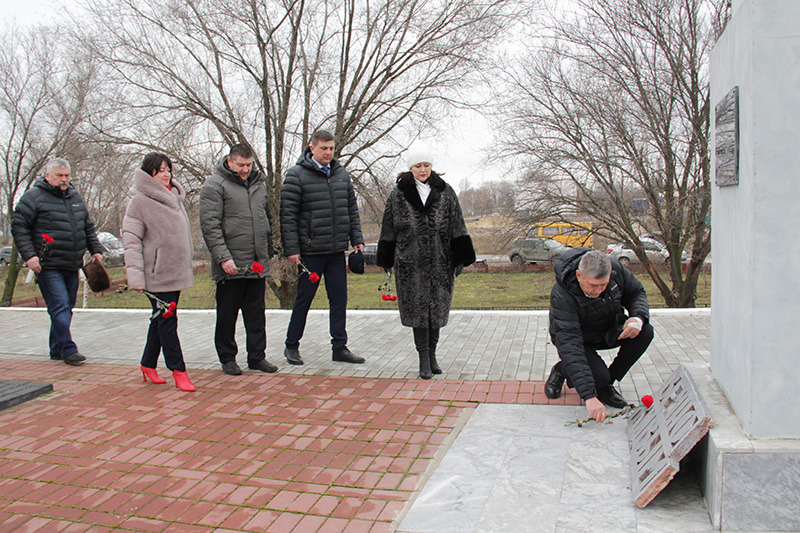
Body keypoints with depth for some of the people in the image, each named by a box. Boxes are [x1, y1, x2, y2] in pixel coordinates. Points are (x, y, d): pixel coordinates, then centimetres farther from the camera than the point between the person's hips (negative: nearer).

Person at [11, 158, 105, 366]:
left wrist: (95, 250, 18)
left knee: (67, 307, 11)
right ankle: (68, 350, -4)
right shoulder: (34, 197, -4)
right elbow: (19, 227, -5)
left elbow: (88, 227, 24)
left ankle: (57, 350, 22)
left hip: (72, 266, 7)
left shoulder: (75, 197, 16)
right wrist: (29, 255, -13)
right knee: (60, 307, -11)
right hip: (48, 266, -7)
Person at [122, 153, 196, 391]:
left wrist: (186, 268, 18)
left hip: (177, 271, 7)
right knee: (166, 320, -4)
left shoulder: (175, 198, 14)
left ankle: (148, 365, 26)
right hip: (157, 273, -7)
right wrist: (135, 276, -17)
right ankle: (178, 370, 4)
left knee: (161, 319, 13)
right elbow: (131, 240, -10)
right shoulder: (140, 201, -7)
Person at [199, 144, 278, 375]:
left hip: (257, 265, 6)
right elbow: (210, 224, -13)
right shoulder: (214, 185, -5)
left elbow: (268, 219, 24)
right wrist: (223, 257, -20)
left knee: (256, 313, 10)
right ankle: (227, 358, 19)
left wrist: (268, 251, 19)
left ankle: (257, 356, 19)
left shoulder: (258, 183, 15)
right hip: (231, 266, -5)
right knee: (227, 315, 6)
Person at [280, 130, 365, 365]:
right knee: (304, 298, 4)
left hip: (337, 249, 5)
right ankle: (291, 346, 20)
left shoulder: (341, 174, 11)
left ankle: (339, 346, 16)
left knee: (339, 298, 7)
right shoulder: (297, 175, -6)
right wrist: (291, 249, -13)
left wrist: (357, 239, 9)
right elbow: (288, 215, -9)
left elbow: (352, 209, 16)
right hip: (310, 251, -5)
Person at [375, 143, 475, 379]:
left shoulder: (445, 192, 5)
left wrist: (460, 259, 2)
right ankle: (424, 358, 11)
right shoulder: (398, 193, 3)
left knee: (437, 308, 7)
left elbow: (457, 227, 6)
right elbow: (389, 229, 7)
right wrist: (386, 260, 7)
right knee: (418, 309, 1)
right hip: (410, 262, -1)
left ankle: (432, 353, 23)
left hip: (440, 262, 1)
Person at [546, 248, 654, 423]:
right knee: (599, 376, -29)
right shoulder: (561, 296, -36)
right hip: (580, 339, -5)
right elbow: (569, 346, -42)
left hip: (609, 332, 5)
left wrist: (639, 317, -27)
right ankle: (561, 371, 6)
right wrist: (589, 396, -50)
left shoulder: (615, 268, -22)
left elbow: (637, 292, -2)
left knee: (645, 332, -21)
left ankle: (607, 384, -5)